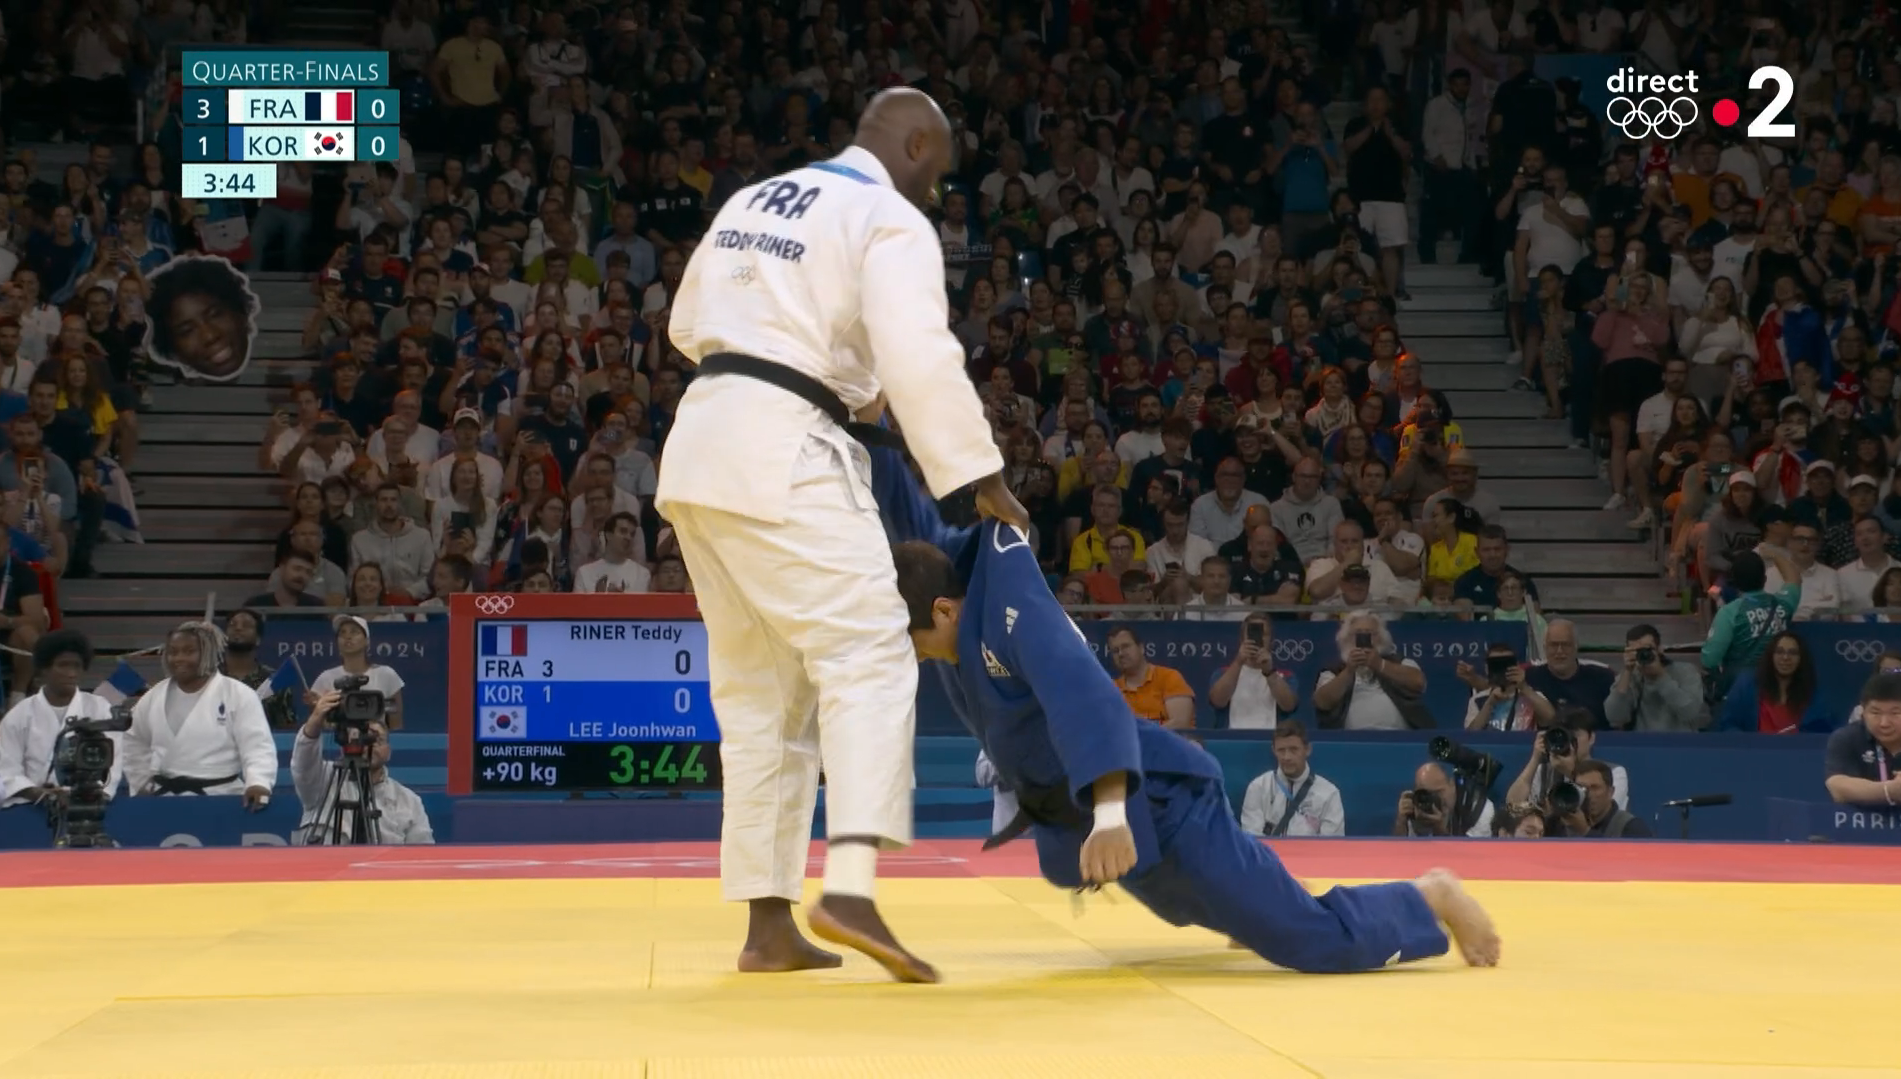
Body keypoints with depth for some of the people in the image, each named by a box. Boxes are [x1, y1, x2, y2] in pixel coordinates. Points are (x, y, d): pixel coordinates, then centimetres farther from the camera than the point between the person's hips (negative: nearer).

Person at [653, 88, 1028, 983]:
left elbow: (688, 324, 28)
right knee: (868, 656, -11)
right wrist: (980, 478, -12)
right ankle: (850, 889, -29)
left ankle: (768, 925, 12)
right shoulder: (891, 222, -4)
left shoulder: (753, 202, 21)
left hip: (702, 448, 8)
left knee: (759, 688, 13)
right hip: (785, 456, -8)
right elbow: (921, 358, -16)